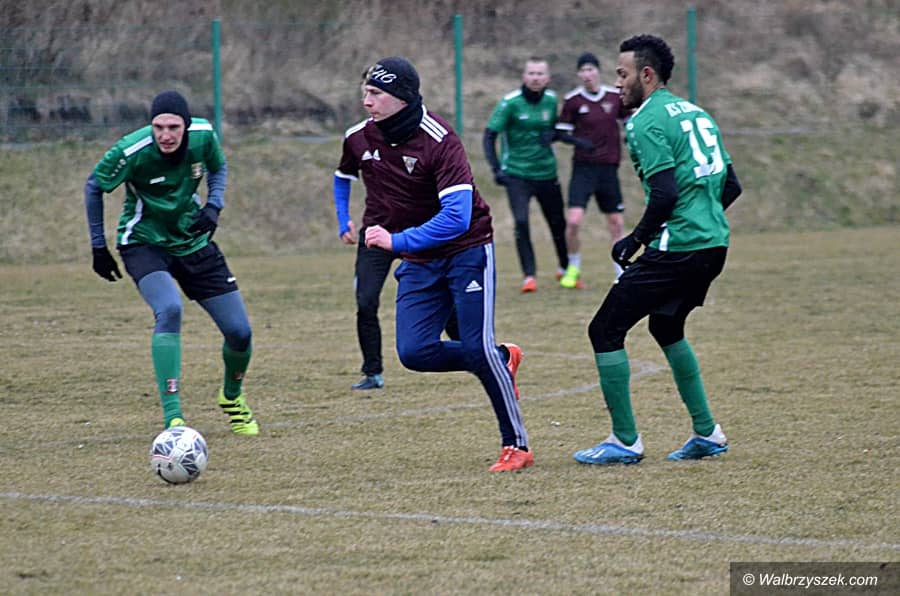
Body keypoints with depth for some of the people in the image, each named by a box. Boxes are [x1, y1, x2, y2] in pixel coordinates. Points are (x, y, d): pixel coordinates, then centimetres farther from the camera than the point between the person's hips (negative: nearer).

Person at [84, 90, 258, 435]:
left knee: (239, 331, 1)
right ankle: (172, 418, -33)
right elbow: (94, 187, -8)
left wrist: (214, 205, -10)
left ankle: (232, 397, 34)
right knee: (169, 310, -34)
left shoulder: (203, 136, -14)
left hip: (193, 241, 4)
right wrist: (98, 246, -5)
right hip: (144, 243, -4)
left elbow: (218, 168, 9)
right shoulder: (132, 151, -25)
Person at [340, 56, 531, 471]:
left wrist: (397, 241, -28)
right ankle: (501, 359, 15)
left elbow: (457, 218, -29)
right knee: (414, 352, -10)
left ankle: (516, 445, 0)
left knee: (478, 348, -13)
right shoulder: (359, 140, -3)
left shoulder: (438, 141, -23)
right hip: (418, 264, 6)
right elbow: (346, 174, 23)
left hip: (466, 251, -6)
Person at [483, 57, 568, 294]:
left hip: (546, 173, 4)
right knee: (521, 222, -18)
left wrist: (551, 134, -9)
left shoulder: (551, 100, 0)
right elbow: (489, 136, -10)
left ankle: (565, 268, 35)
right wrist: (496, 168, -18)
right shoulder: (510, 102, -12)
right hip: (517, 174, -4)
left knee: (558, 223, 11)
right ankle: (529, 276, -8)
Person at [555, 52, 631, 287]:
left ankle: (621, 274, 17)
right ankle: (573, 268, 10)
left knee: (616, 223, 4)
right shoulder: (572, 100, -4)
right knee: (574, 221, -14)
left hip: (608, 168, 2)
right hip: (583, 168, -2)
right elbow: (561, 132, 2)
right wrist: (576, 141, -16)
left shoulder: (616, 96, 2)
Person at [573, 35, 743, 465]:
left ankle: (625, 441, 0)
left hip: (676, 248, -9)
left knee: (606, 331, -1)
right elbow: (731, 186, 18)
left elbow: (665, 194, -19)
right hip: (714, 242, 9)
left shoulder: (647, 122, -10)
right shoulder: (695, 113, 17)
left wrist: (635, 240, -7)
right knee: (666, 326, 28)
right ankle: (707, 433, 26)